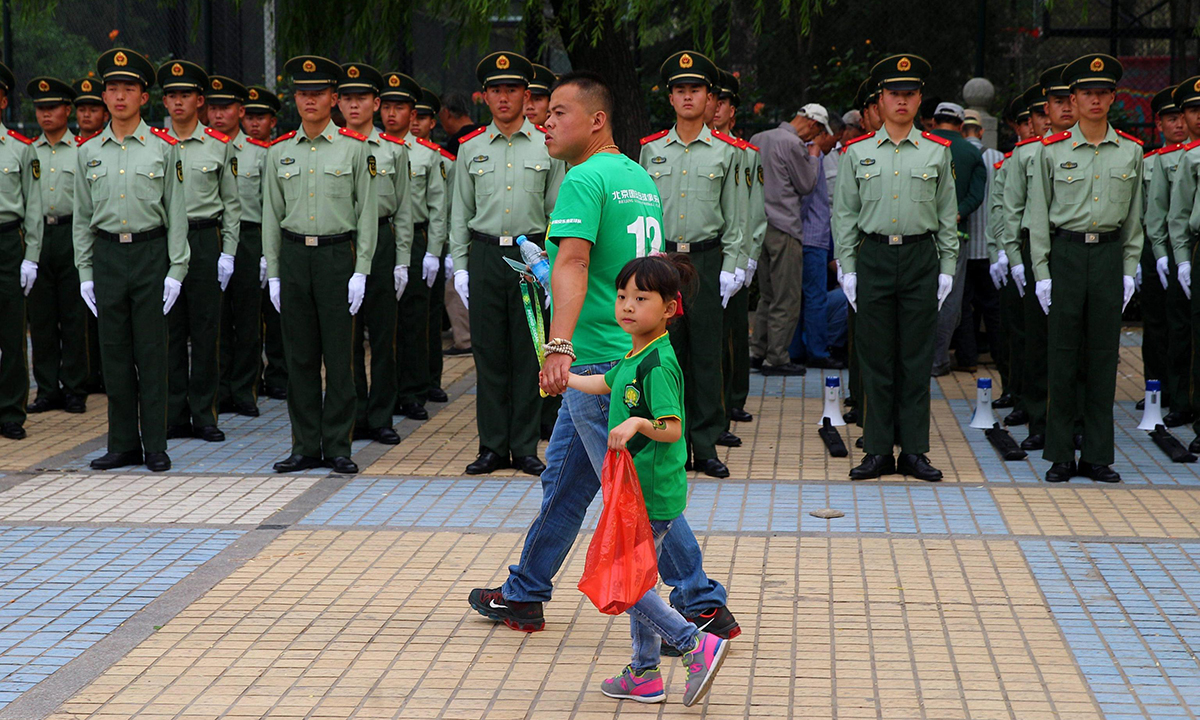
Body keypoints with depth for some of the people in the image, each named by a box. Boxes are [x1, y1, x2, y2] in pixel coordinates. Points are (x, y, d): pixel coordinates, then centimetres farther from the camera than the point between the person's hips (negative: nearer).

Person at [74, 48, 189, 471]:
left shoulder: (164, 148, 1)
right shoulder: (88, 151, 9)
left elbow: (176, 213, 1)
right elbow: (82, 217, 12)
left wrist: (176, 270, -5)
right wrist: (85, 272, 6)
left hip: (150, 252, -3)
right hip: (107, 255, 3)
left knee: (151, 353, -1)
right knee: (114, 353, 5)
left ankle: (156, 447, 5)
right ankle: (123, 445, 13)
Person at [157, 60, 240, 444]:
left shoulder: (220, 145, 4)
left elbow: (232, 204, 5)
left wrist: (228, 253, -2)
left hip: (204, 240, -1)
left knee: (205, 330, 1)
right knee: (168, 330, 3)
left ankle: (204, 415, 7)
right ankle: (175, 416, 9)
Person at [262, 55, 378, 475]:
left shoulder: (355, 148, 1)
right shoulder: (279, 152, 9)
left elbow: (368, 212, 1)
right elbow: (271, 215, 11)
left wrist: (361, 271, -5)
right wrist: (273, 274, 6)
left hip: (337, 255, -3)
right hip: (293, 256, 3)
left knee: (339, 357, -1)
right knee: (300, 357, 5)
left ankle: (338, 447, 5)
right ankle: (306, 447, 11)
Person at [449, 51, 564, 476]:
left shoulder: (547, 147, 5)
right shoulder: (470, 149, 9)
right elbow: (460, 214, 11)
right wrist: (460, 266, 3)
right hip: (485, 255, 1)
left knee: (529, 353, 1)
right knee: (489, 353, 2)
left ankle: (525, 448, 8)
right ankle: (493, 447, 9)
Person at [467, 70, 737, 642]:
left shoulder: (585, 179, -14)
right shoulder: (641, 178, 14)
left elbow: (573, 260, -29)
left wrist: (559, 345, -40)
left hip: (598, 361, -10)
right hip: (634, 354, 10)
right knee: (563, 479, 18)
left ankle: (703, 605, 0)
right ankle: (524, 596, 27)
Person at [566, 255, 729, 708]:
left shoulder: (658, 364, -19)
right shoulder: (637, 356, 10)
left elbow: (672, 429, -27)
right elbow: (606, 384, 30)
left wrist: (638, 423, -43)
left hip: (652, 496, -10)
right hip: (640, 491, 10)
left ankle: (697, 645, -3)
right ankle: (645, 675, 24)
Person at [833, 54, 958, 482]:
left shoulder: (937, 152, 6)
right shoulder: (858, 152, 6)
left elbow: (947, 216, 9)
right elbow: (844, 214, 7)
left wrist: (947, 268, 3)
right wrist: (847, 269, 1)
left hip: (921, 258, 0)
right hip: (874, 258, 0)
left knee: (917, 358, 2)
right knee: (875, 358, 2)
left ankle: (914, 451, 9)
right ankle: (878, 451, 9)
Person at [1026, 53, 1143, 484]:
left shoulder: (1131, 152, 6)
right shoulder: (1052, 151, 0)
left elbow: (1134, 218, 11)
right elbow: (1038, 216, 2)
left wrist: (1129, 270, 5)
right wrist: (1042, 273, -3)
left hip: (1110, 255, 2)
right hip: (1065, 253, -2)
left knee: (1103, 356, 4)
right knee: (1063, 356, 0)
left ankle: (1097, 456, 11)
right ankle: (1061, 456, 8)